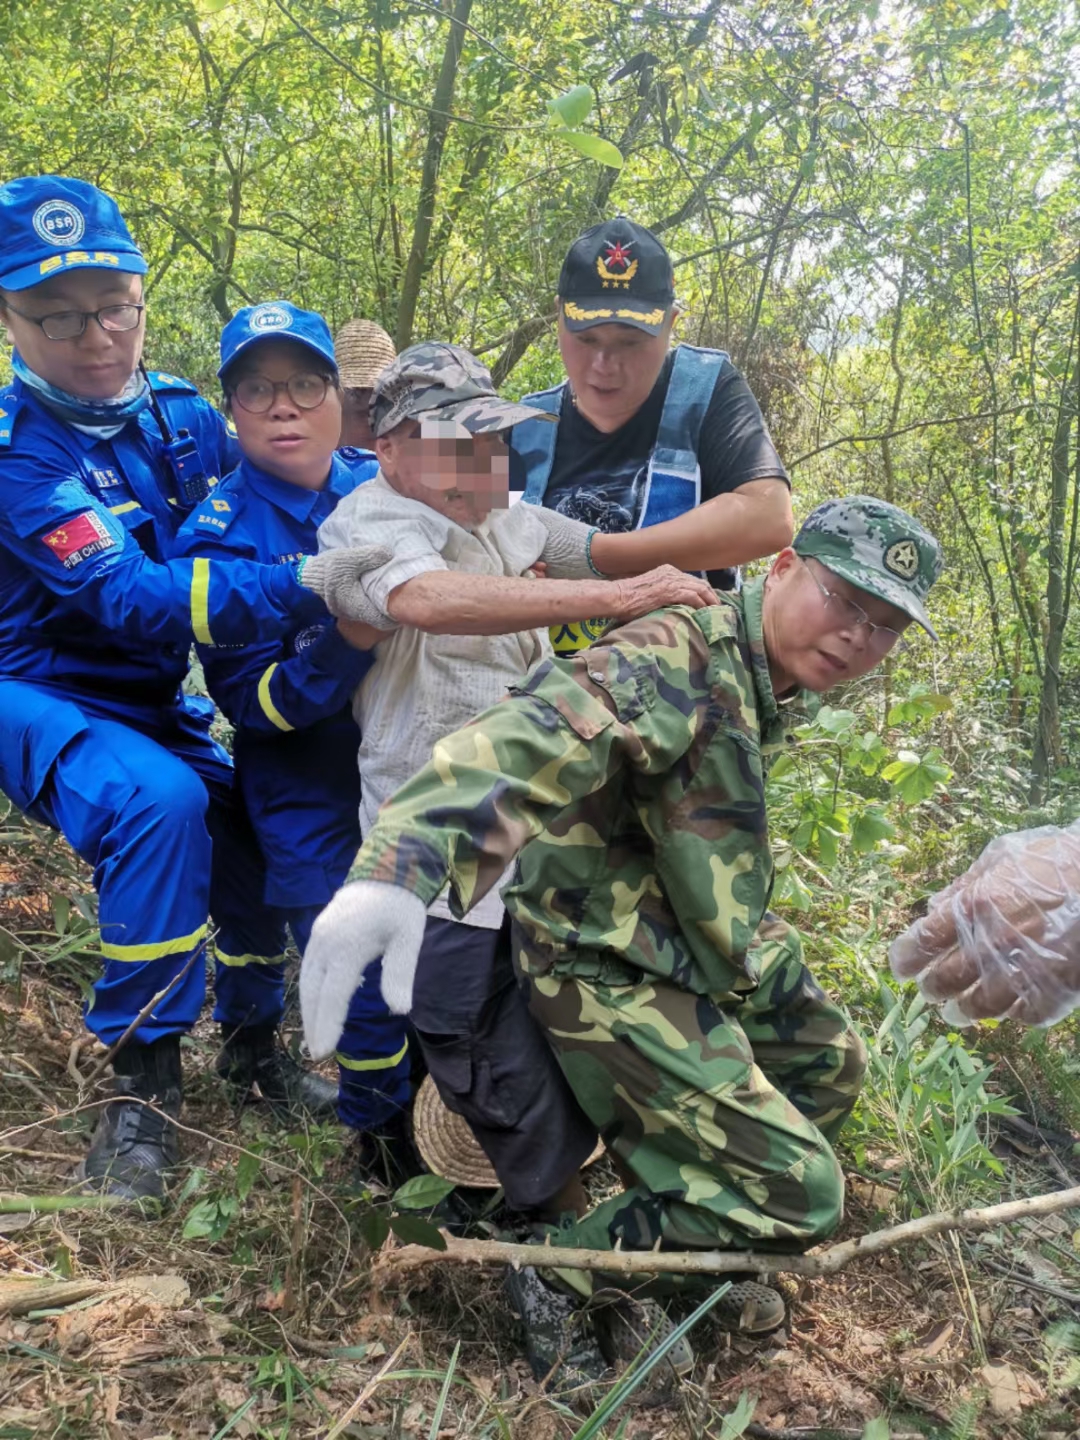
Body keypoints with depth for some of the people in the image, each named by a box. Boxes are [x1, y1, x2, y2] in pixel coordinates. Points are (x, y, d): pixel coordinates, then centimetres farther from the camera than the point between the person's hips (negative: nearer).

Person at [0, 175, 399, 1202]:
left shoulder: (181, 414, 0)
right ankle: (142, 1076, -16)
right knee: (158, 803, -32)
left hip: (154, 702, 7)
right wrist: (305, 586, -44)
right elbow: (127, 597, -32)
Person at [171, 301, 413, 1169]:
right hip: (313, 801, -3)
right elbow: (251, 702, -16)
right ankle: (382, 1132, 29)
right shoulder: (219, 538, -11)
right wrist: (347, 638, -31)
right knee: (366, 982, -1)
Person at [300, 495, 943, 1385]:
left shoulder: (768, 688, 3)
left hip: (707, 950, 10)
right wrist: (399, 865, -61)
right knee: (799, 1195, -6)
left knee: (831, 1063, 25)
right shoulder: (678, 659, -28)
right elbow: (535, 740, -46)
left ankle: (698, 1247, 38)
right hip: (617, 975, -10)